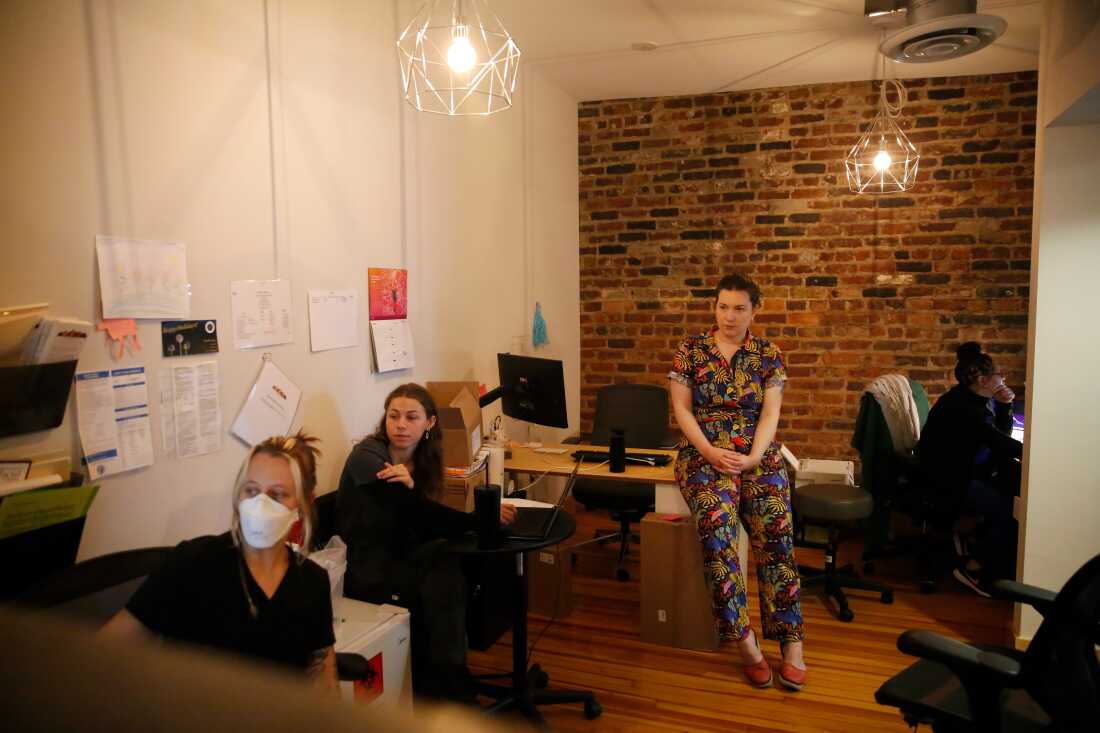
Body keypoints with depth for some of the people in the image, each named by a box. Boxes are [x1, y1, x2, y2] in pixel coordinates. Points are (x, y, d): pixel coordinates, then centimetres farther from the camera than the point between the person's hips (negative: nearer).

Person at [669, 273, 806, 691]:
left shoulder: (768, 354, 8)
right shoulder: (690, 349, 6)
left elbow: (770, 413, 1)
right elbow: (681, 409, 1)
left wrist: (753, 457, -16)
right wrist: (710, 452, -13)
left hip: (758, 455, 1)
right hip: (704, 453, -1)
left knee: (776, 530, -24)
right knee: (717, 524, -30)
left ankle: (791, 642, -14)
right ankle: (744, 639, -22)